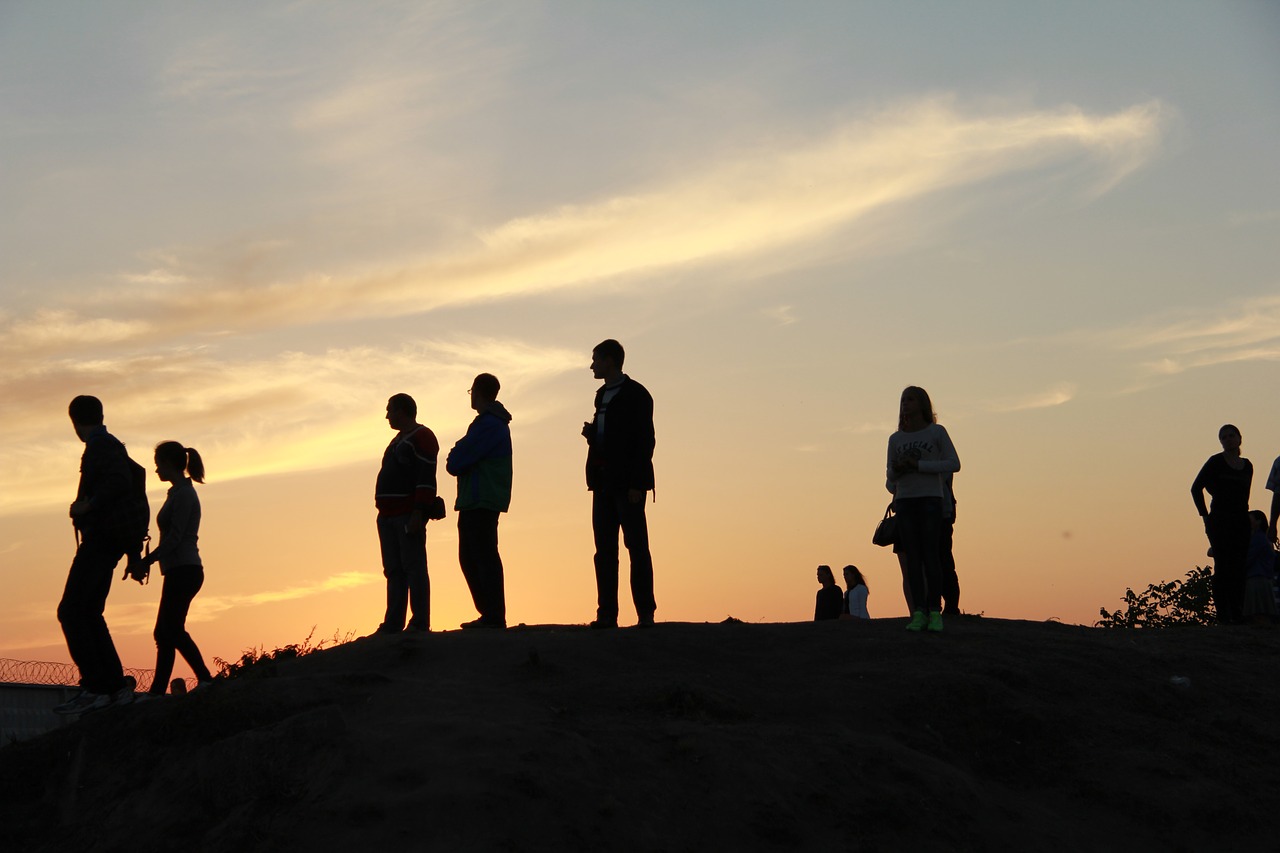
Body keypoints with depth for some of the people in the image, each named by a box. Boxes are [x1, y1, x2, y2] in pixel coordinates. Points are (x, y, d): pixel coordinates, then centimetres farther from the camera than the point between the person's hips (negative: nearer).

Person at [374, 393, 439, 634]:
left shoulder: (421, 437, -7)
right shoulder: (399, 440, 24)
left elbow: (426, 479, -16)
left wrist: (418, 513, -23)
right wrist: (383, 511, 19)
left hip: (408, 515, -10)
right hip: (389, 515, 10)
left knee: (413, 568, -10)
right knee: (393, 571, 6)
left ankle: (420, 623, -11)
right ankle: (393, 624, 6)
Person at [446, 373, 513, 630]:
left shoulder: (488, 424, -14)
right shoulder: (495, 422, 21)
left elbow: (455, 463, -17)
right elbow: (455, 463, 23)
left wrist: (454, 457, 3)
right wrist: (458, 458, 3)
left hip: (481, 502, -11)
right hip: (475, 502, 11)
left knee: (484, 558, -11)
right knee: (469, 558, 14)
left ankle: (494, 617, -12)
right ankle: (489, 615, 16)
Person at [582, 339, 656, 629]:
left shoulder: (636, 394, -5)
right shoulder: (603, 395, 20)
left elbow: (645, 440, -11)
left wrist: (637, 484, -18)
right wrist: (591, 434, 4)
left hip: (628, 483, -8)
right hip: (604, 482, 8)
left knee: (637, 546, -6)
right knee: (605, 550, 3)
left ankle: (645, 613, -6)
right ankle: (607, 614, 3)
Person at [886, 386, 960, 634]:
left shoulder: (937, 432, 4)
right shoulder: (896, 439, 14)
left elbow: (953, 464, -4)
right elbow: (890, 480, 15)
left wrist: (918, 465, -11)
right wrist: (896, 471, -9)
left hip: (931, 499, -3)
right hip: (905, 502, 3)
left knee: (930, 553, -9)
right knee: (912, 556, -3)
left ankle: (935, 612, -7)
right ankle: (919, 613, -5)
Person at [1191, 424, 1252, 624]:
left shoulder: (1247, 465, 13)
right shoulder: (1216, 462, -1)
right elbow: (1196, 488, -1)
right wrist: (1205, 516, -5)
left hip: (1241, 522, 5)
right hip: (1219, 521, -5)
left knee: (1238, 569, 3)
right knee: (1223, 568, -8)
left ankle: (1238, 615, 6)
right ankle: (1223, 616, -7)